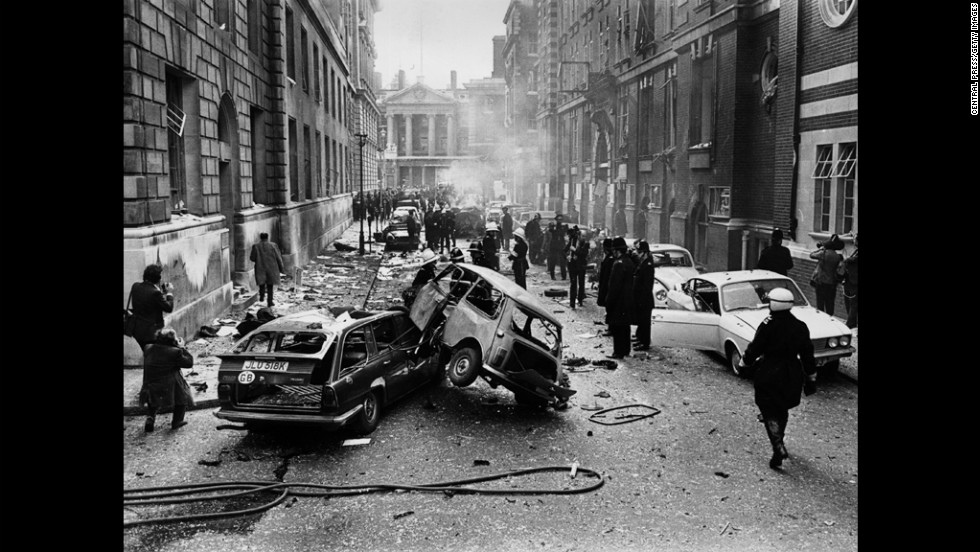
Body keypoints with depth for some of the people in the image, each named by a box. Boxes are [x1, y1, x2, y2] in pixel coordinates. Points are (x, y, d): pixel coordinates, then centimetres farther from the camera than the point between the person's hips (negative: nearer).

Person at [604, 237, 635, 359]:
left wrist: (608, 302, -16)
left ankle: (619, 352, -1)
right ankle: (626, 350, 24)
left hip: (619, 301, -9)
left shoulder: (619, 263, -19)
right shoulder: (629, 261, 10)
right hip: (628, 300, 9)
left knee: (617, 327, -4)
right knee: (625, 326, 16)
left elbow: (614, 286, -21)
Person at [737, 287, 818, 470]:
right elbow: (807, 354, 2)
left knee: (770, 412, 3)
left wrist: (743, 363, 8)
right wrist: (811, 377, 11)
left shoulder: (767, 326, -16)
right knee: (783, 409, 23)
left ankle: (778, 449, -11)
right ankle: (779, 442, 39)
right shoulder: (800, 327, -3)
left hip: (769, 374, -5)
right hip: (793, 376, 5)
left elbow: (754, 349, -11)